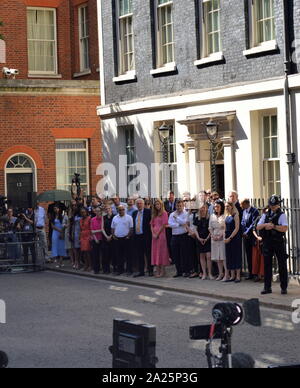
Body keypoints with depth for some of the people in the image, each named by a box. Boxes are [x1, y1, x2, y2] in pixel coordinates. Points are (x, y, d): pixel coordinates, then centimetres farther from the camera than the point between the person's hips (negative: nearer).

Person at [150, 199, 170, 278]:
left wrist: (157, 234, -10)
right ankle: (157, 270, 7)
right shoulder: (154, 214, 18)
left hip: (161, 234, -7)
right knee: (155, 252, 4)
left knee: (161, 251, -6)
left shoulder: (164, 213, -3)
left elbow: (164, 225, -10)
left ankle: (162, 271, -5)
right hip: (155, 235, 7)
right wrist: (153, 233, -1)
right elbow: (152, 225, 15)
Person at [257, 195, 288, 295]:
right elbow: (258, 227, 8)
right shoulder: (266, 215, 13)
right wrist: (265, 225, -10)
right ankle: (267, 288, 13)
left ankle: (284, 287, 8)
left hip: (279, 243, -4)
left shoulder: (282, 215, -2)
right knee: (267, 265, 6)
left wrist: (273, 226, -17)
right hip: (267, 243, 4)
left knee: (282, 265, 1)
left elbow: (285, 228, -15)